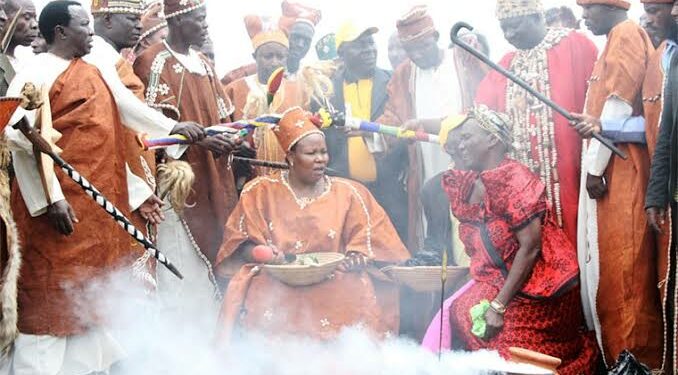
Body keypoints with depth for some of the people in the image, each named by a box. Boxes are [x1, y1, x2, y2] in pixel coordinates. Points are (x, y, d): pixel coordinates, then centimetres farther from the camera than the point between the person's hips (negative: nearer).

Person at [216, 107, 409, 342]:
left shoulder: (348, 194, 14)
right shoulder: (261, 192, 12)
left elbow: (366, 245, 11)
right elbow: (241, 244, 10)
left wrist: (356, 260, -12)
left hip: (333, 282, 1)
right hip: (274, 281, -1)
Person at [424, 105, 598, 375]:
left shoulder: (515, 180, -14)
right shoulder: (469, 186, 9)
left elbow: (530, 248, -19)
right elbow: (478, 249, 10)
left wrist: (499, 305, -21)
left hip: (532, 289, -7)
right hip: (494, 281, 7)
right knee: (454, 316, -10)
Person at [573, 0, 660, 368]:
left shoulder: (626, 35, -8)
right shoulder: (618, 40, 21)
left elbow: (619, 107, -15)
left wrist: (595, 165, -15)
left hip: (620, 167, -10)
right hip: (612, 165, 10)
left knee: (622, 265, -9)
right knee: (608, 263, 10)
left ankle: (636, 358, -7)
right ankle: (618, 353, 14)